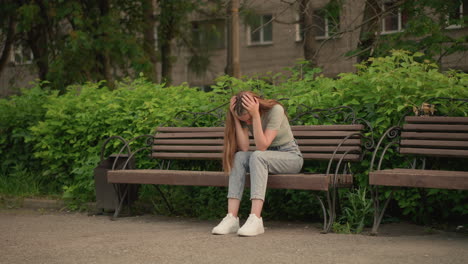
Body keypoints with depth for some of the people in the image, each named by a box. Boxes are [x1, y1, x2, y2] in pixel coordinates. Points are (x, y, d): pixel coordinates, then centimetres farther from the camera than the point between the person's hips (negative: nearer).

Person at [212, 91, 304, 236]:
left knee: (257, 156, -34)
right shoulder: (244, 116, -5)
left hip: (290, 156, -5)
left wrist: (255, 115, -34)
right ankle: (232, 218, -32)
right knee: (239, 157, -25)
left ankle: (255, 219, -43)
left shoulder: (275, 110, -21)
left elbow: (262, 146, -27)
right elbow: (243, 148, -17)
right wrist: (236, 118, -22)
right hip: (265, 157, 5)